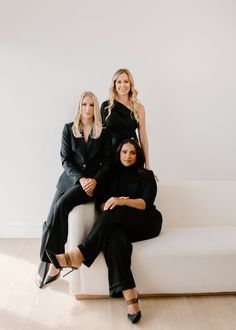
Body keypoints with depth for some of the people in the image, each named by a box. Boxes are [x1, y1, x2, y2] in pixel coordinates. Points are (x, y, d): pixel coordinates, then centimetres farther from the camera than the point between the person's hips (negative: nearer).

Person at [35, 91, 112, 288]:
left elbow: (107, 162, 3)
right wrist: (80, 179, -13)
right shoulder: (69, 129, 8)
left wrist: (95, 180, -14)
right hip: (71, 178, 3)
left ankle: (51, 262, -18)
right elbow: (65, 159, 2)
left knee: (61, 205, -27)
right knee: (56, 211, -18)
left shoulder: (103, 133, 5)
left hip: (93, 181, -3)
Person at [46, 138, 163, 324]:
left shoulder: (146, 176, 8)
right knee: (113, 235, -36)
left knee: (113, 213, -32)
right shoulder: (112, 175, 16)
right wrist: (108, 204, -17)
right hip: (119, 224, 2)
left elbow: (146, 203, -7)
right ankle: (129, 295, -47)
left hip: (147, 223, -1)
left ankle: (78, 255, -37)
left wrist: (122, 202, -26)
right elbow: (101, 203, 7)